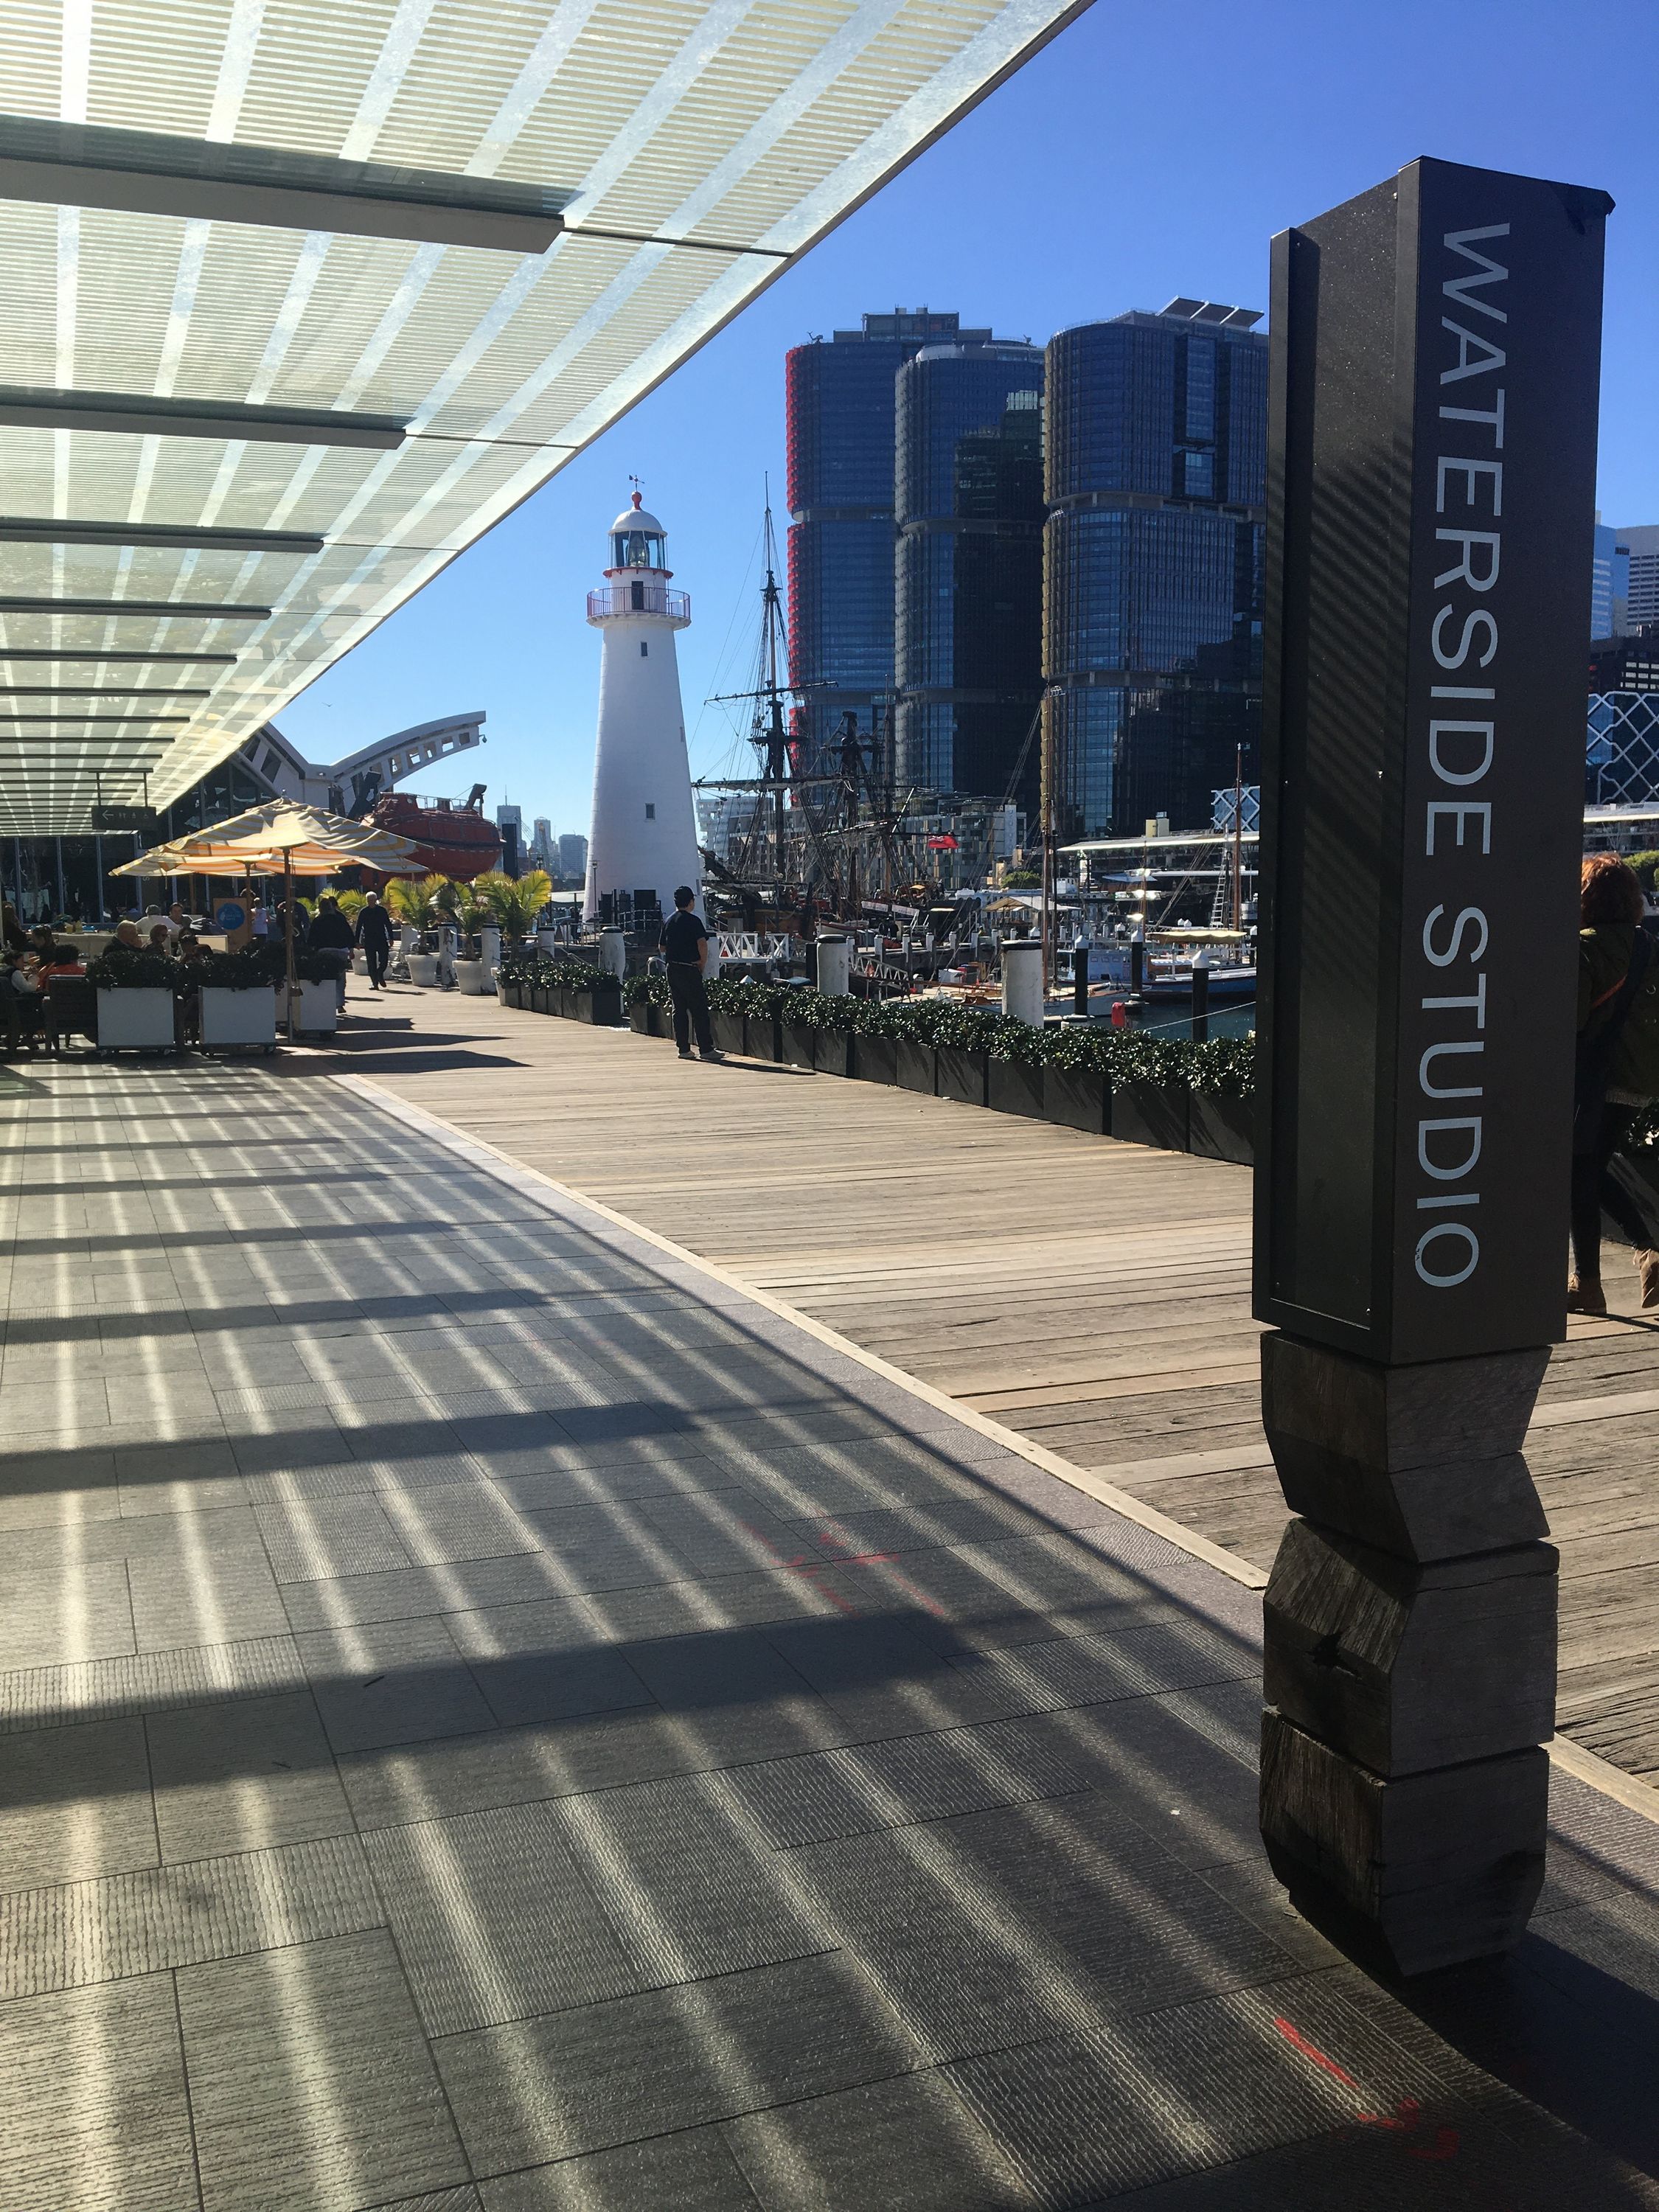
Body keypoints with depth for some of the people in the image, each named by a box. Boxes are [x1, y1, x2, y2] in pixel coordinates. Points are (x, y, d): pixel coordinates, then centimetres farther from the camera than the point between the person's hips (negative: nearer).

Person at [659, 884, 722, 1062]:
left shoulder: (668, 921, 12)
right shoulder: (693, 920, -9)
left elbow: (661, 947, 17)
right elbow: (702, 942, -20)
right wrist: (702, 963, -8)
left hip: (671, 968, 7)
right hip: (689, 969, -7)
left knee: (679, 1009, 9)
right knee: (699, 1009, -5)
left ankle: (684, 1049, 9)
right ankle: (706, 1049, -7)